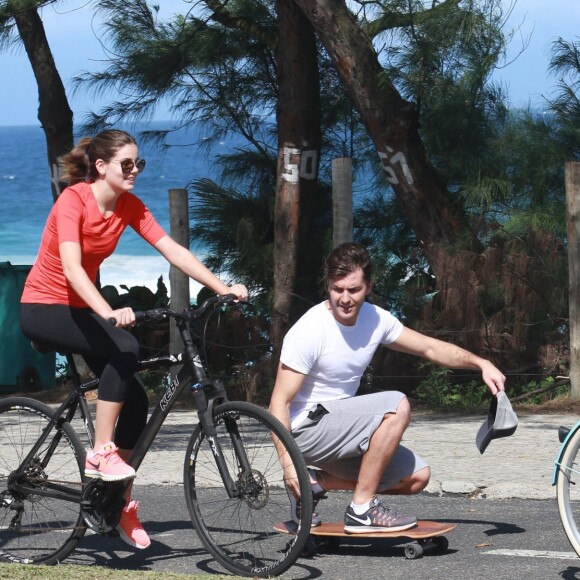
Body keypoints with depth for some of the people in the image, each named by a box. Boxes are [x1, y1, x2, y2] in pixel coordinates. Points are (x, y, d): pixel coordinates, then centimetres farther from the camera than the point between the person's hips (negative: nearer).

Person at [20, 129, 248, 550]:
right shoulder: (74, 200, -22)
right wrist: (109, 313, -49)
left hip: (81, 307, 7)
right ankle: (101, 453, -23)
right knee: (125, 348, -31)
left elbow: (174, 251, -8)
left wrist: (224, 289, -19)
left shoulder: (129, 206, -3)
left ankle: (121, 503, 9)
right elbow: (72, 268, -34)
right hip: (43, 307, -7)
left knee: (135, 400, -4)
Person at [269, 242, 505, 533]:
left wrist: (481, 363, -3)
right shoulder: (309, 331, -20)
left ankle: (315, 483, 7)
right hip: (307, 428, -8)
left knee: (417, 477, 2)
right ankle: (362, 509, -18)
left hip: (339, 427, 8)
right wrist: (288, 463, -29)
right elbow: (279, 402, -20)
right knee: (397, 406, -24)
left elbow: (431, 348, 11)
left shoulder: (375, 319, 0)